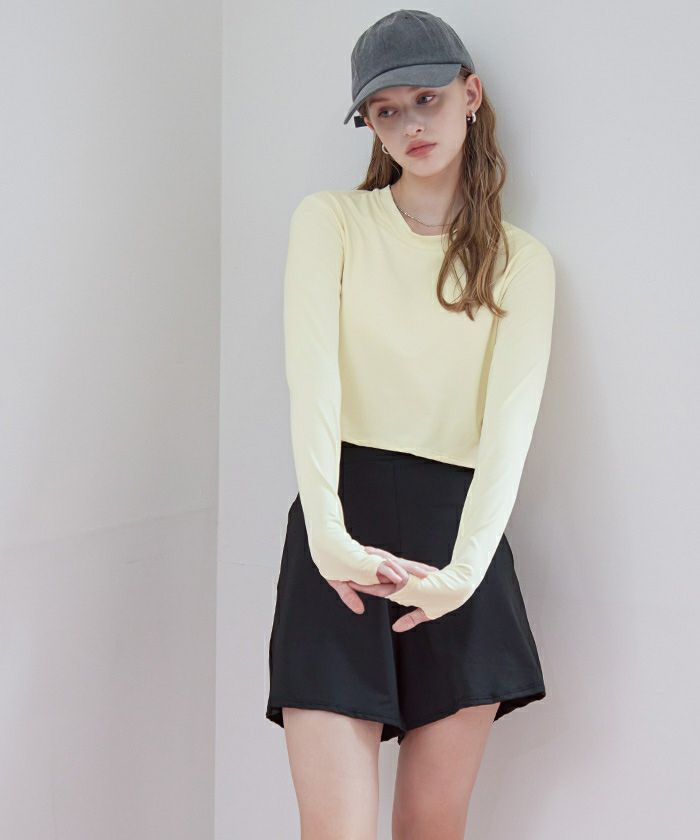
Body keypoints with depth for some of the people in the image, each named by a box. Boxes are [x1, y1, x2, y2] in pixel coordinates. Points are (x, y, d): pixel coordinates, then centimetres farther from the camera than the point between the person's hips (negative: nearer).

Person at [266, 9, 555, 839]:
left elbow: (512, 419, -5)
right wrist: (328, 535, -24)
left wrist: (466, 568, -20)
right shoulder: (330, 220, 5)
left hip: (458, 538, 2)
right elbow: (312, 377, -10)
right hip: (343, 534, -1)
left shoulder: (522, 260, 8)